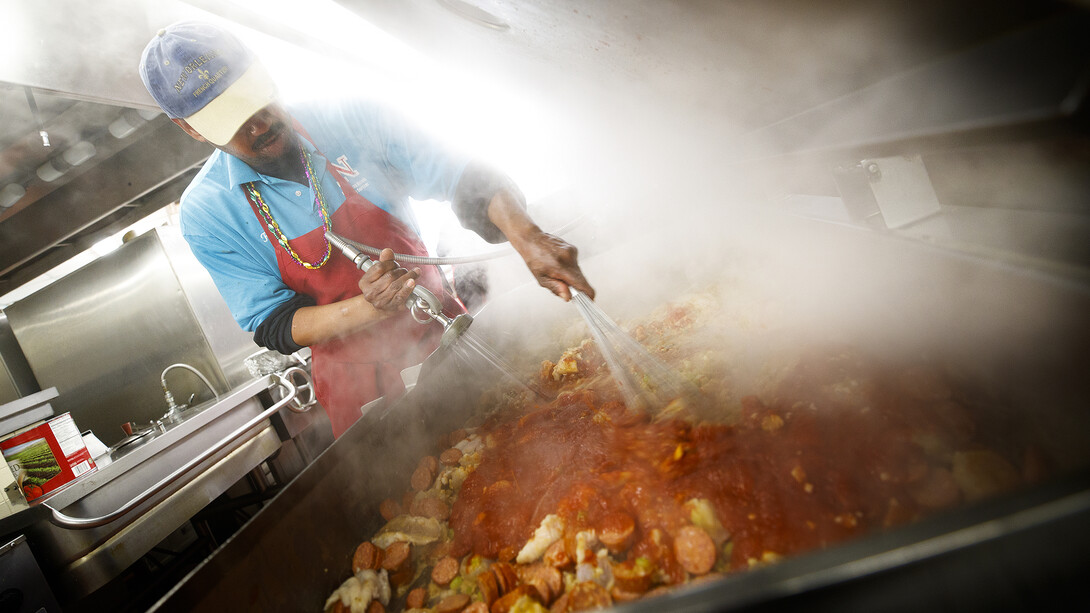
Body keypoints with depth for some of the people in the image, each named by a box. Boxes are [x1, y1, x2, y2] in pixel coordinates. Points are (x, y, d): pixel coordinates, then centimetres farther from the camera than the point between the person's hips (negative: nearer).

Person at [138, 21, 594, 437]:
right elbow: (273, 326, -10)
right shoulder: (205, 214, -10)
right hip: (361, 387, -1)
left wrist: (528, 238, -33)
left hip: (445, 334, 2)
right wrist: (368, 309, -29)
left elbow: (467, 179, -14)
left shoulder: (351, 120, -12)